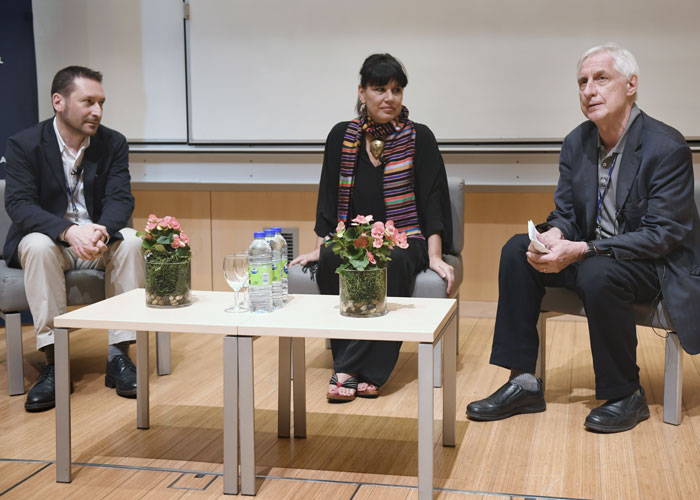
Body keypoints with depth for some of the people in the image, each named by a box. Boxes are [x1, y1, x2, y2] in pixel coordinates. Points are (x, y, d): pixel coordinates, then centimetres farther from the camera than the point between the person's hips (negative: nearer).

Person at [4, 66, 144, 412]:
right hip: (48, 238, -2)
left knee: (130, 241, -29)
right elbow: (18, 203, -18)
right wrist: (69, 231, -37)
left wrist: (101, 230, -34)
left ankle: (118, 355, -25)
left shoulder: (113, 143, 0)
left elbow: (120, 199, -9)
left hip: (99, 240, 2)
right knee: (38, 246, -35)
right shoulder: (24, 145, -7)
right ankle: (54, 361, -31)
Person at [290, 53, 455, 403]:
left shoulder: (419, 138, 2)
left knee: (391, 264, -37)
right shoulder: (342, 137, 8)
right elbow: (328, 199, 11)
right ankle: (364, 372, -27)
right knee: (331, 261, -32)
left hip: (404, 240, -2)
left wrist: (434, 256, -12)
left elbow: (432, 201, -2)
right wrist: (319, 247, 2)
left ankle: (351, 370, -30)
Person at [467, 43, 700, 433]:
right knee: (517, 250, -12)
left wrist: (582, 250, -30)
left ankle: (625, 396, -13)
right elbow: (566, 213, 7)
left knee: (599, 273, -36)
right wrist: (554, 235, -20)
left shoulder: (667, 147, -18)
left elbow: (664, 233, -22)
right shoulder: (577, 143, 3)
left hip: (655, 265, -7)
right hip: (589, 256, 7)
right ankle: (524, 384, -10)